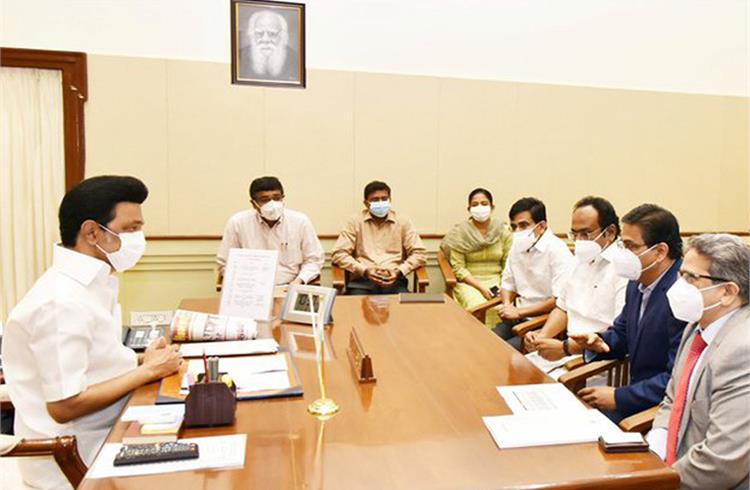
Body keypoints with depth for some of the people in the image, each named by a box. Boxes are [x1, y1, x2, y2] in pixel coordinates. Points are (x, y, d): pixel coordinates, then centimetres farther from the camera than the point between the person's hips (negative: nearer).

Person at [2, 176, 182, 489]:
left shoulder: (92, 284, 6)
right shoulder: (63, 302, -24)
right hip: (73, 458, -8)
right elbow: (64, 406, -24)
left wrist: (138, 361, -1)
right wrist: (147, 371, -18)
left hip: (103, 433, 8)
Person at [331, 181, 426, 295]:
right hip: (362, 281, -1)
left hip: (394, 281, 1)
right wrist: (364, 270, -12)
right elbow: (338, 254, 2)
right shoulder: (355, 222, 8)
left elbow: (418, 253, 8)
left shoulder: (402, 222, 11)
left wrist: (399, 271, -10)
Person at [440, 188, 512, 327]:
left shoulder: (503, 231, 5)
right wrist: (480, 287, -14)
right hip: (469, 282, -2)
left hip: (497, 281, 2)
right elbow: (458, 268, -5)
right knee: (478, 307, -31)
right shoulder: (459, 232, -1)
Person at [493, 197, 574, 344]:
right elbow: (508, 284, 20)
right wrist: (507, 306, -2)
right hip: (520, 318, 7)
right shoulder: (517, 246, 8)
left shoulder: (557, 250, -15)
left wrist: (519, 312, -16)